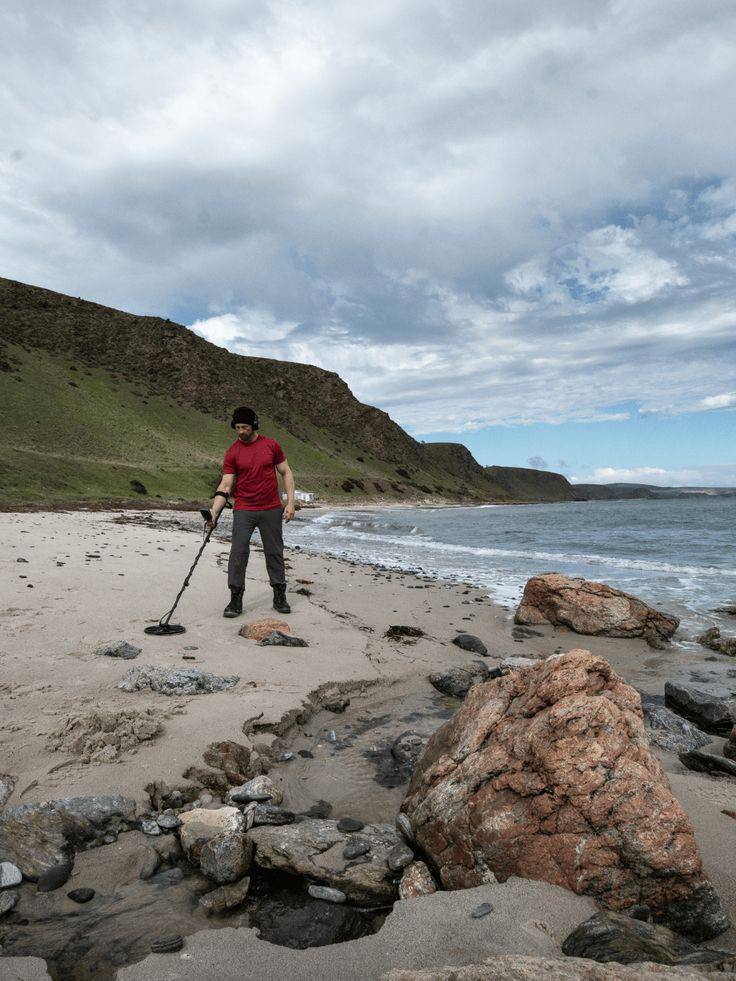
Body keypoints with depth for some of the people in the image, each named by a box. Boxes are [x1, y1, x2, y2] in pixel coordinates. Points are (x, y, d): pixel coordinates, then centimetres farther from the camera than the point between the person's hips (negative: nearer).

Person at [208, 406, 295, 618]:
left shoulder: (271, 445, 2)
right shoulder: (232, 453, -1)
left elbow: (286, 473, 7)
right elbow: (225, 485, -4)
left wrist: (290, 502, -2)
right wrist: (214, 511, -17)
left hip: (272, 510, 1)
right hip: (244, 511, -1)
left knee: (274, 553, 9)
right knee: (238, 554, -6)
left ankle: (280, 597, 21)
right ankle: (235, 600, 4)